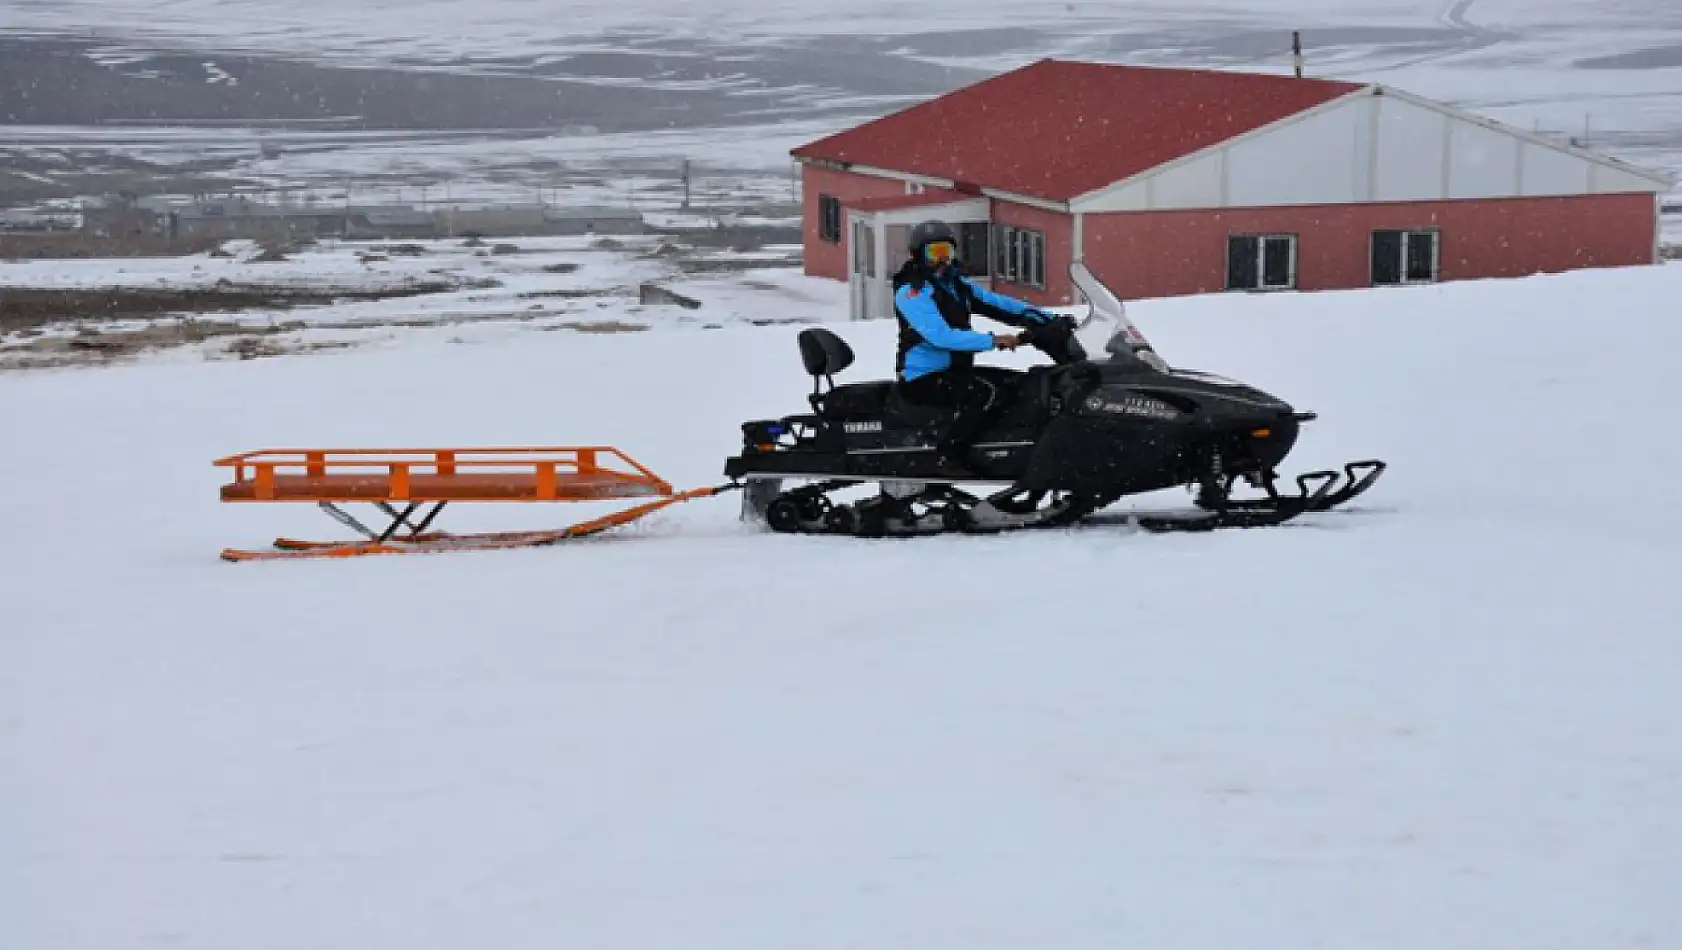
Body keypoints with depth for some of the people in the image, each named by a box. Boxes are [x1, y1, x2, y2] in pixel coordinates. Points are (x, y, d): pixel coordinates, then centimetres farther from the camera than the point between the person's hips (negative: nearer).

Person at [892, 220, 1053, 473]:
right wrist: (993, 340, -31)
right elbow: (940, 336, -26)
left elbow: (995, 303, 7)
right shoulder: (912, 292, -13)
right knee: (991, 393, -28)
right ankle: (951, 453, -23)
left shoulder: (958, 284, 14)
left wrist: (1048, 320, -5)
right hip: (924, 378, -9)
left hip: (956, 370, 9)